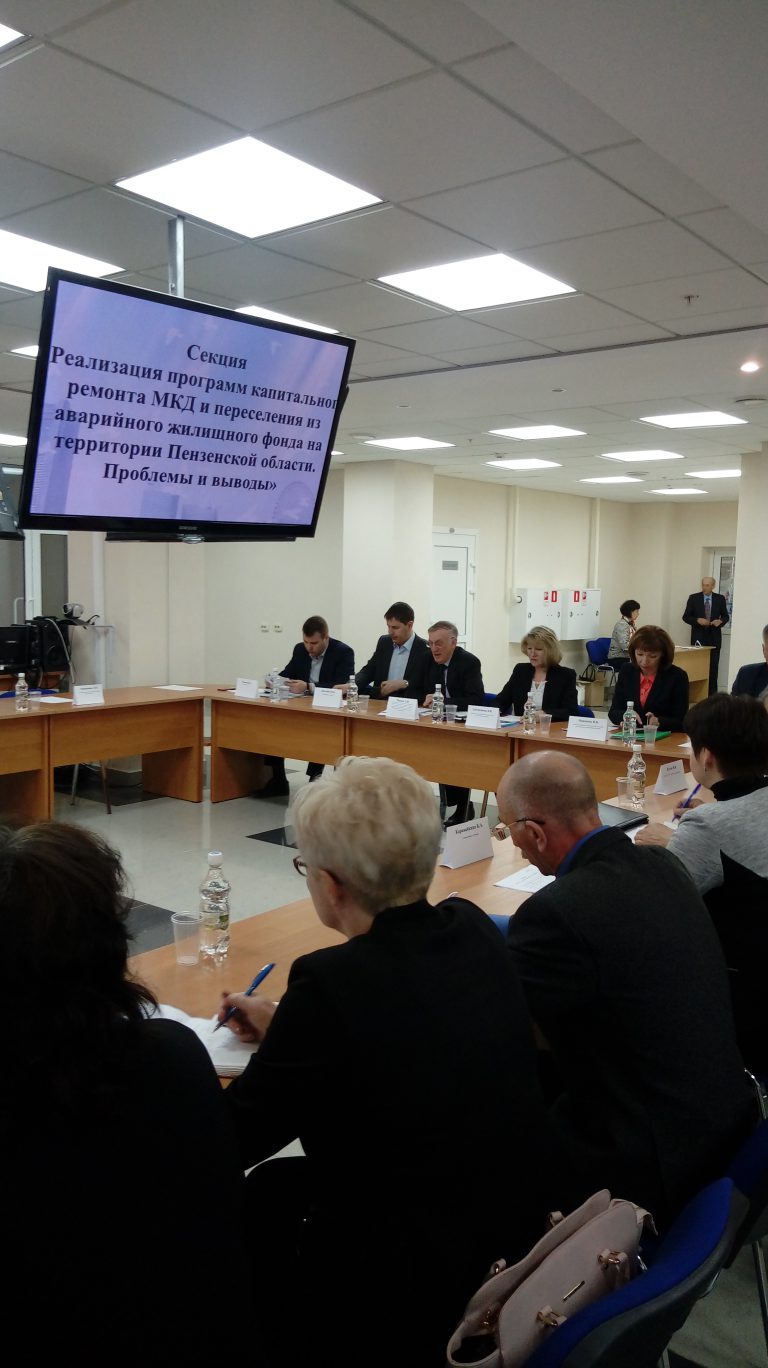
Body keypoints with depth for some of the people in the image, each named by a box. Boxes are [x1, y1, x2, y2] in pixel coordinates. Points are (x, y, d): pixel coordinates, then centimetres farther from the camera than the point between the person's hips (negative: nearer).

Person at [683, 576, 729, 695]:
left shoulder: (720, 599, 5)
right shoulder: (693, 598, 1)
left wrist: (721, 621, -10)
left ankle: (712, 692, 5)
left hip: (714, 637, 1)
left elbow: (725, 616, 12)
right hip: (698, 636, -1)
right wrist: (697, 620, -16)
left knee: (713, 666, 0)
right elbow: (686, 617, 2)